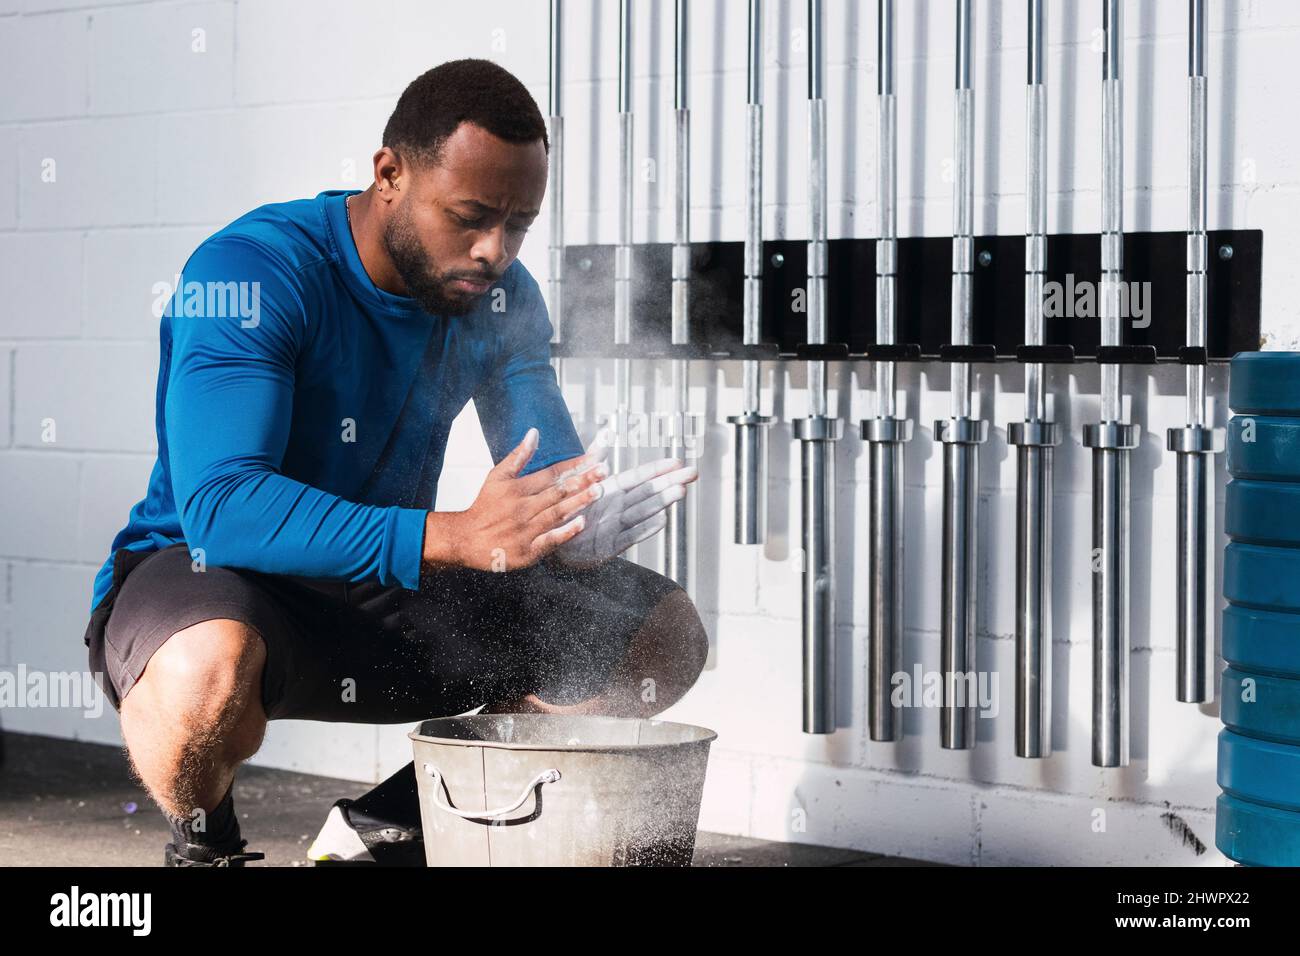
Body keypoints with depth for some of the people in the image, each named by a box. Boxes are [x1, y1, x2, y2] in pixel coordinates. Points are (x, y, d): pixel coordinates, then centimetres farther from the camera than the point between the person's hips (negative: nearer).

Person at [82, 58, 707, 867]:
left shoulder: (500, 296, -1)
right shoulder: (254, 271, -23)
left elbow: (549, 484, -4)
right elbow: (221, 507, -35)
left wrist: (581, 529, -31)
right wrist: (457, 537, -45)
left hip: (389, 598, 7)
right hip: (206, 576, -6)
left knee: (661, 632, -3)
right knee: (209, 666, -43)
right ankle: (205, 841, -5)